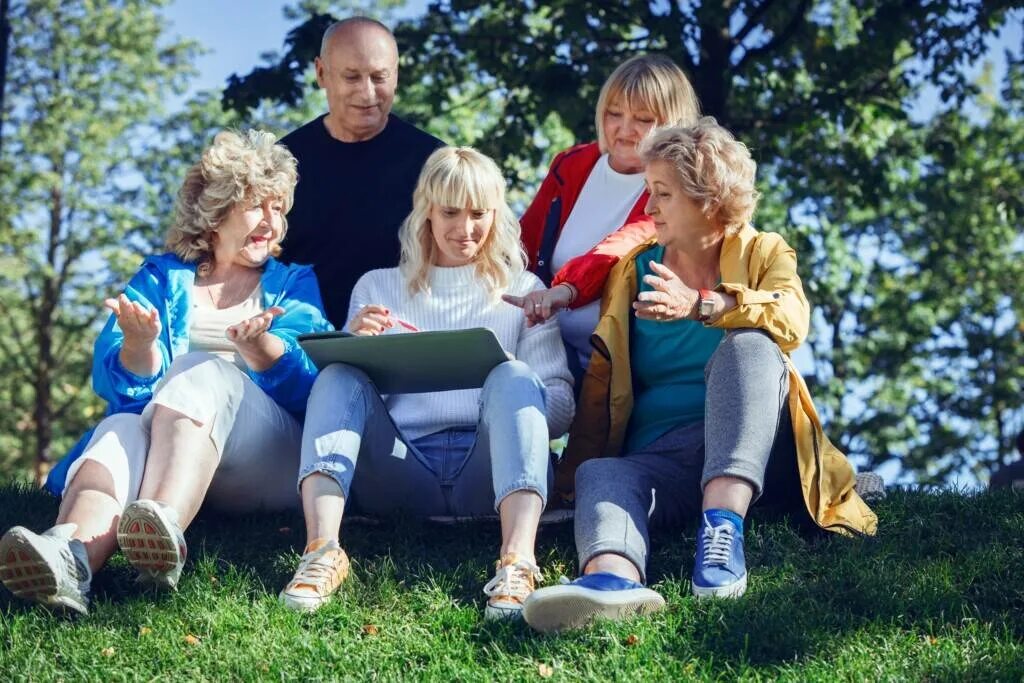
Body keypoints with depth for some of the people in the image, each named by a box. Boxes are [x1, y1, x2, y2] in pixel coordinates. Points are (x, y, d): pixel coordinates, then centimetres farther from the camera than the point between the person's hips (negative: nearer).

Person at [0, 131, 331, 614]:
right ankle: (72, 551, -67)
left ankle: (163, 526, -59)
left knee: (201, 372, -31)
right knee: (121, 428, -33)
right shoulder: (162, 276, 22)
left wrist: (262, 347, -22)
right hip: (156, 432, 1)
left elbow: (307, 387, 0)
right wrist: (138, 346, -19)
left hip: (266, 460, -1)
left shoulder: (294, 284, 20)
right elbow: (115, 381, 5)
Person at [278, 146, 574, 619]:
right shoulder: (378, 287, 23)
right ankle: (322, 549, -41)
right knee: (339, 375, -20)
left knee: (515, 377, -28)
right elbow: (346, 390, 16)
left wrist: (505, 381, -13)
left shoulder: (522, 290, 19)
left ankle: (518, 561, -48)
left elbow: (561, 407, 9)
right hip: (398, 471, 1)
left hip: (487, 471, -1)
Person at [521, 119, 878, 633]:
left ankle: (724, 524, -46)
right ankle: (612, 576, -68)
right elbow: (603, 377, 14)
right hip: (658, 453, 2)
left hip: (752, 450, -2)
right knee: (600, 475, -32)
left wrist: (699, 305, -33)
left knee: (748, 344, -30)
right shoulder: (634, 269, 18)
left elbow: (791, 319, -15)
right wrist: (573, 472, 2)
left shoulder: (762, 253, 9)